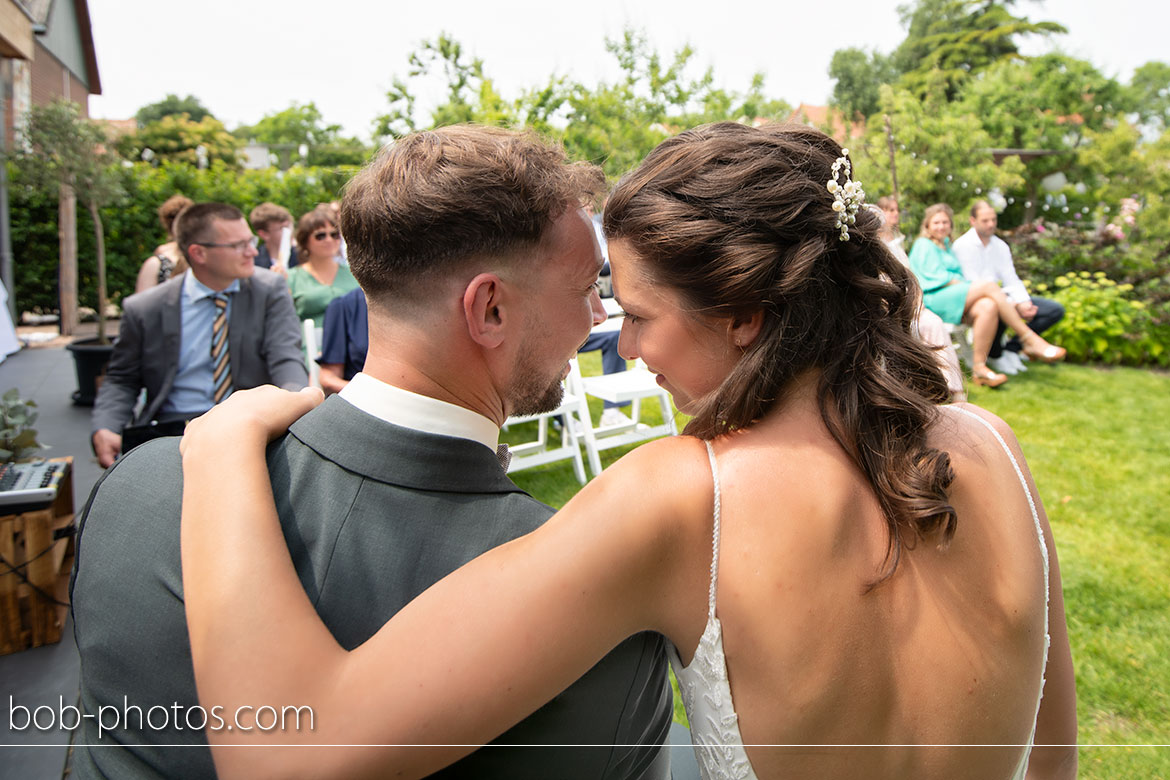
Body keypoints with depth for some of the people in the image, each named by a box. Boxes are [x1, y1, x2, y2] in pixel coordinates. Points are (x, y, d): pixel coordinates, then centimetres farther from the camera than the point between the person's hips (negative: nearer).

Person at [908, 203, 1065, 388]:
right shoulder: (924, 245, 8)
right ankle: (1030, 340, -23)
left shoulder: (947, 247, 31)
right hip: (933, 300, -7)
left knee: (988, 307, -28)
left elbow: (958, 277, 22)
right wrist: (968, 286, -10)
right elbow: (936, 276, -5)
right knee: (989, 285, -24)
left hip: (955, 300, 7)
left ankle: (979, 368, -32)